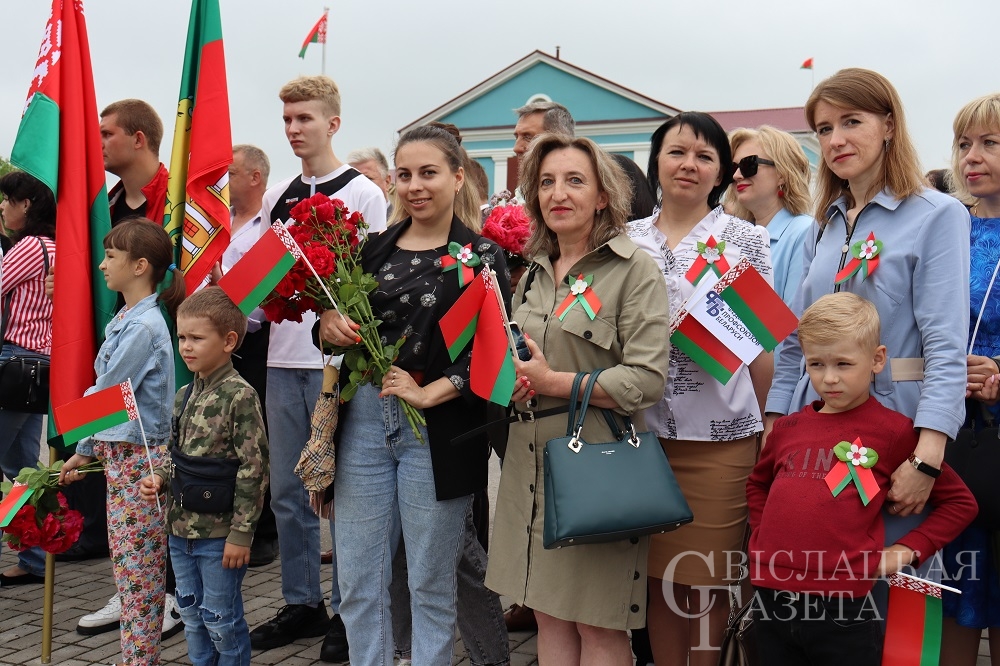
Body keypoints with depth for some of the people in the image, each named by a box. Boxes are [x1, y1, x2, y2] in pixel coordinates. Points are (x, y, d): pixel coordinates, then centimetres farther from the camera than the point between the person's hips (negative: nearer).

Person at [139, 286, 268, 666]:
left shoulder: (239, 396, -16)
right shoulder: (184, 396, 8)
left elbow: (252, 470, -17)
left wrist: (240, 533, -18)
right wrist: (160, 480, -2)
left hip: (218, 533, -8)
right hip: (181, 527, 8)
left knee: (221, 620, 5)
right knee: (192, 617, 18)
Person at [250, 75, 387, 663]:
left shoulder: (363, 194, -2)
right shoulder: (277, 197, 14)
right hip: (283, 359, 6)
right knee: (288, 491, 11)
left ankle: (346, 610, 14)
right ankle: (301, 603, 24)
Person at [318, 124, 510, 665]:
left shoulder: (481, 255, -4)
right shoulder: (375, 247, 10)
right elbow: (335, 320, 15)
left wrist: (430, 393, -18)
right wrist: (329, 325, -7)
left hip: (437, 428, -4)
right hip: (364, 419, 4)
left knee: (431, 585, 8)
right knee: (357, 583, 9)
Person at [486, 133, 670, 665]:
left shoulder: (634, 270, -8)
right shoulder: (536, 272, 13)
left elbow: (647, 379, -16)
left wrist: (551, 383, -16)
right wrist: (508, 380, 2)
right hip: (533, 461, 6)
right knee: (550, 615, 12)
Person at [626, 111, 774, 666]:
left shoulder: (746, 240, 3)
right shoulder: (628, 240, 9)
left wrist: (764, 425, 0)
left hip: (719, 434, -2)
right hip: (643, 430, 3)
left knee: (706, 577, 5)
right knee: (658, 572, 10)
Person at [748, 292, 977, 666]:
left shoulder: (893, 431, -4)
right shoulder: (788, 428, 9)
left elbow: (959, 502, 2)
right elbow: (758, 484, 28)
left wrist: (908, 549, -6)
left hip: (844, 607, -4)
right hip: (773, 600, 5)